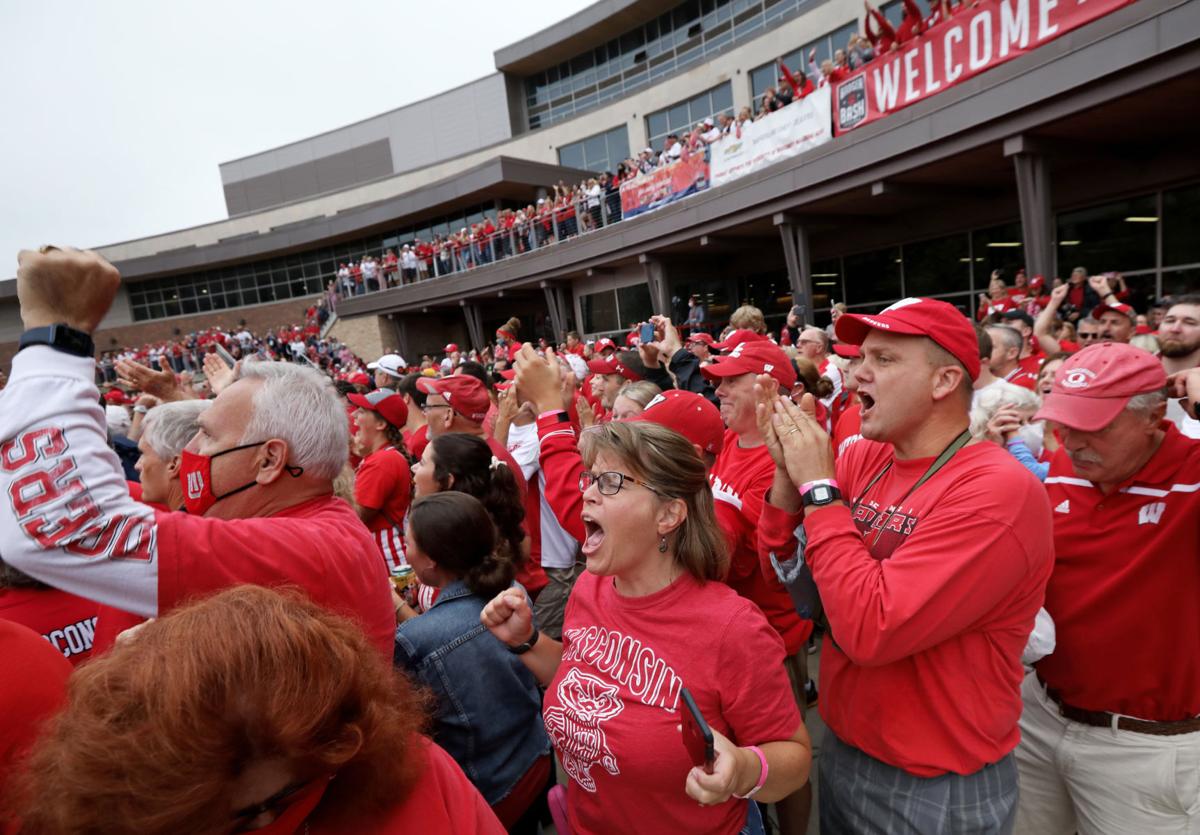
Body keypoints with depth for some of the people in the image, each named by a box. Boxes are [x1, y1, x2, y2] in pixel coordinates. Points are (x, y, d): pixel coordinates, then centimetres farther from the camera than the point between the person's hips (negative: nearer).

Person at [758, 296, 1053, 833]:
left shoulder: (998, 491, -24)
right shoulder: (863, 459, -4)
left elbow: (869, 628, -31)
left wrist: (817, 485, -25)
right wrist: (788, 473, -15)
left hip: (938, 789, -5)